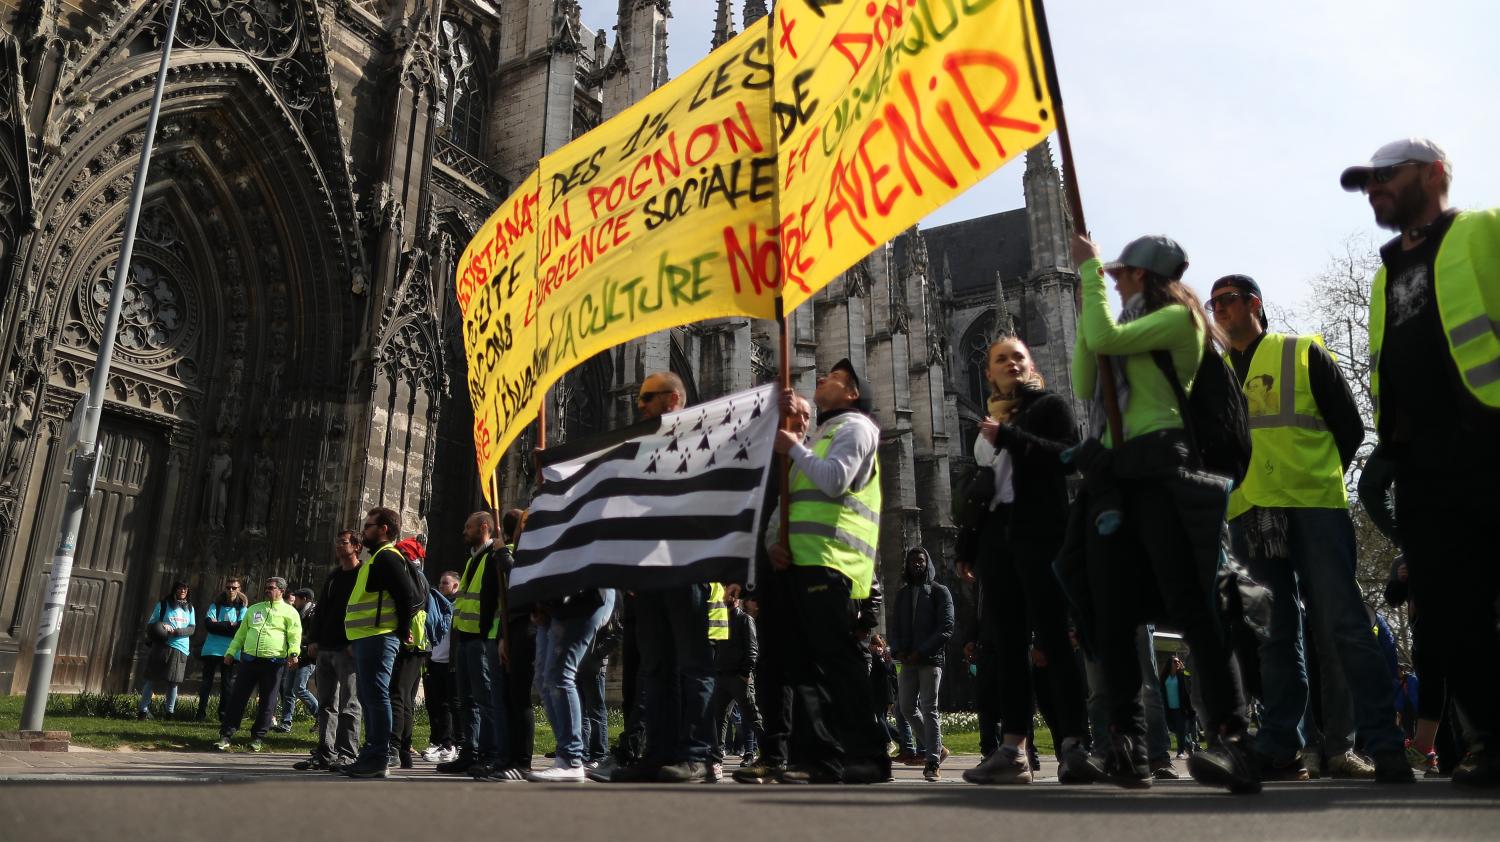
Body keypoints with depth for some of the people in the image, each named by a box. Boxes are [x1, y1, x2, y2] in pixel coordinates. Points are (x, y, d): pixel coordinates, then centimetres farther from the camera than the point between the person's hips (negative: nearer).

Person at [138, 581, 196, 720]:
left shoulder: (190, 608, 13)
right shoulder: (163, 605, 5)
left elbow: (192, 629, 6)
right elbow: (150, 625, 6)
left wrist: (176, 632, -12)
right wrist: (161, 628, -15)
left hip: (180, 649, 2)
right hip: (162, 646, -2)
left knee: (174, 680, 4)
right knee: (153, 678, -1)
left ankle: (170, 711, 12)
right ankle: (143, 709, 6)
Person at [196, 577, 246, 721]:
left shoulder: (242, 608, 4)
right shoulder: (215, 605, 6)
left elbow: (241, 629, -10)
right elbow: (208, 624, -8)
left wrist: (218, 626, -11)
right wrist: (229, 626, -13)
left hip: (230, 651, -1)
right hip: (211, 649, 1)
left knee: (226, 683, 5)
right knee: (206, 682, 4)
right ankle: (201, 712, 11)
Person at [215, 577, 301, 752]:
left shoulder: (289, 612, 4)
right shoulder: (254, 609, 19)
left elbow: (295, 635, -7)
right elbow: (241, 634, 23)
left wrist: (293, 653, -23)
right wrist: (231, 652, 14)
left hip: (274, 662, -4)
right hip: (248, 659, 4)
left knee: (267, 702, 2)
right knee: (237, 698, 1)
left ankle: (257, 738, 12)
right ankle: (225, 736, 6)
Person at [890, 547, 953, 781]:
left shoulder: (940, 591, 2)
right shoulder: (902, 593, 17)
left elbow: (946, 629, -6)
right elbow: (895, 626, 16)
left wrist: (921, 652, -14)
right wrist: (898, 651, -3)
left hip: (931, 658, -5)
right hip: (908, 660, 5)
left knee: (929, 709, -6)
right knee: (907, 707, 5)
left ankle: (933, 764, -2)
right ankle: (936, 748, 22)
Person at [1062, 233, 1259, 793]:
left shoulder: (1178, 317, 3)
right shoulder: (1129, 330, 27)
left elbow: (1105, 338, -12)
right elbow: (1085, 386, 15)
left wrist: (1090, 269, 0)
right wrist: (1086, 309, 12)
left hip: (1160, 470, -8)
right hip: (1111, 476, 8)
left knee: (1188, 606, -15)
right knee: (1110, 615, -1)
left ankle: (1232, 742, -15)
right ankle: (1128, 750, 0)